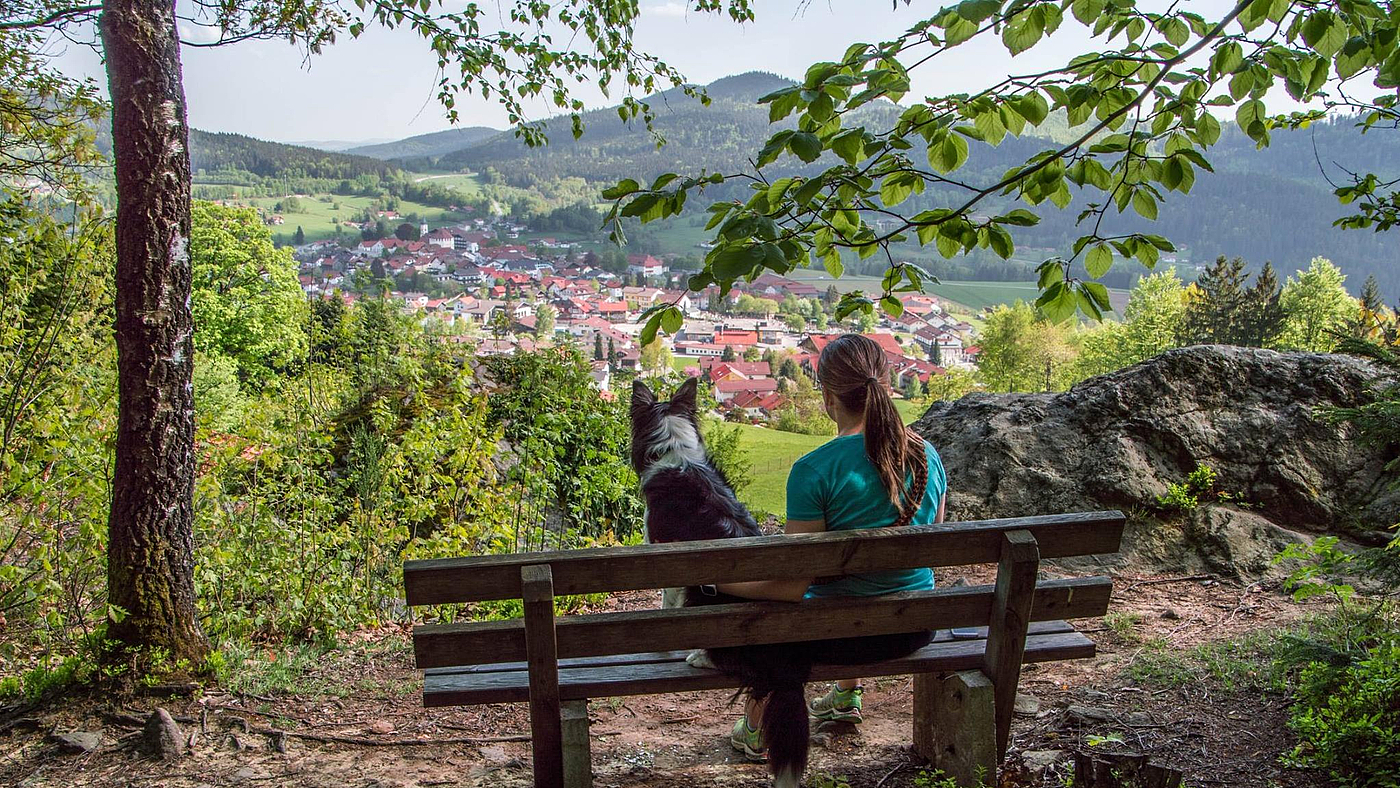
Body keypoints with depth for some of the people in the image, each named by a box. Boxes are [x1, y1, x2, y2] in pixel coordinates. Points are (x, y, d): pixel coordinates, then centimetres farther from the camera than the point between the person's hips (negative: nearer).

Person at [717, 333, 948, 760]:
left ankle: (757, 730, 39)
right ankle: (847, 695, 54)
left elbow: (795, 583, -21)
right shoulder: (927, 455, -4)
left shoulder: (814, 470, -22)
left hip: (843, 635, -5)